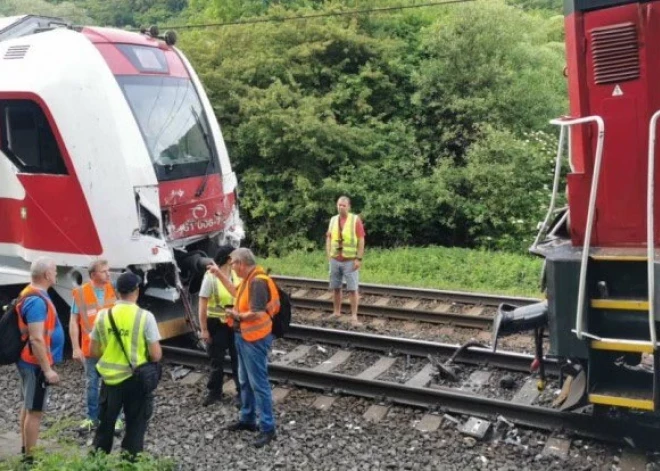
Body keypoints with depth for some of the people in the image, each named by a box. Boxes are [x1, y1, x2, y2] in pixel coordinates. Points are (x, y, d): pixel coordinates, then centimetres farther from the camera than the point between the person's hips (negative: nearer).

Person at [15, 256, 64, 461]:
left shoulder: (32, 295, 9)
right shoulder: (37, 300, -23)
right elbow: (36, 340, -26)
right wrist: (47, 369, -23)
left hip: (30, 361, 10)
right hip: (36, 364, -10)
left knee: (28, 407, 17)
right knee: (35, 410, -2)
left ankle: (25, 450, 29)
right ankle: (30, 457, 6)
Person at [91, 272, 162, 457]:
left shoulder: (103, 315, -5)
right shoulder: (145, 316, -14)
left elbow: (94, 352, 3)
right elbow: (156, 355, -14)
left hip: (110, 379, 3)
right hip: (136, 380, -3)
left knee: (105, 424, 19)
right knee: (135, 426, 12)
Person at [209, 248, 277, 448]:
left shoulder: (258, 282, -24)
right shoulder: (249, 279, 6)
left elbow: (257, 314, -30)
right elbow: (236, 293, 27)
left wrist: (237, 316, -12)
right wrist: (219, 274, 23)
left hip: (255, 339, -10)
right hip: (244, 336, 10)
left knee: (259, 383, -4)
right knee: (245, 381, 20)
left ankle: (268, 428, 4)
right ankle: (247, 419, 34)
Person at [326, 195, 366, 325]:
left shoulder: (355, 219, -5)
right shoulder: (333, 220, 8)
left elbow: (361, 240, -7)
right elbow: (329, 238, 13)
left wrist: (359, 259, -12)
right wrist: (329, 255, 5)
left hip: (350, 261, -4)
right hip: (335, 260, 4)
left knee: (352, 289, -4)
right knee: (335, 288, 11)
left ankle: (354, 316, -1)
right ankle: (336, 312, 23)